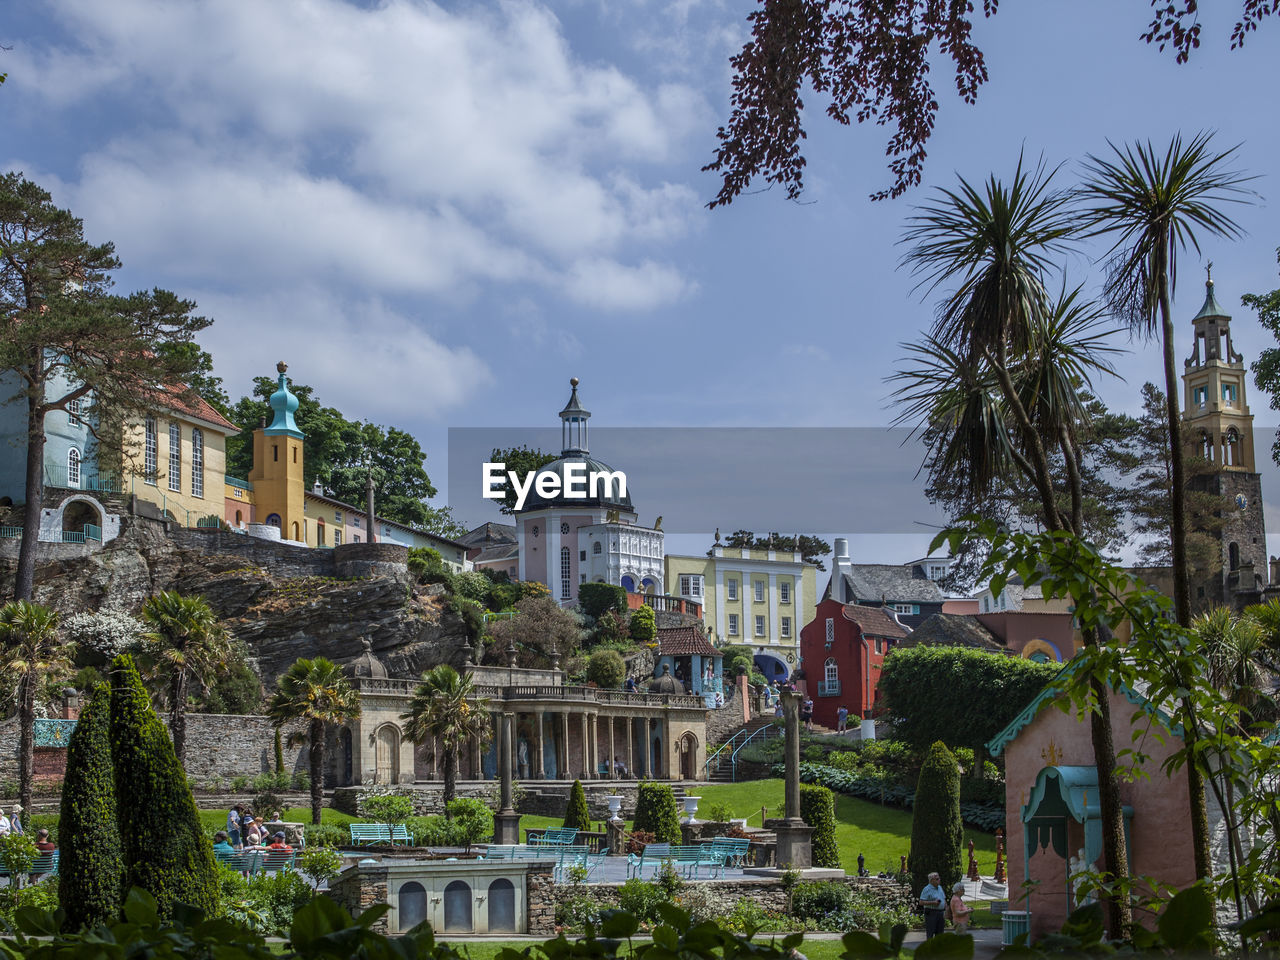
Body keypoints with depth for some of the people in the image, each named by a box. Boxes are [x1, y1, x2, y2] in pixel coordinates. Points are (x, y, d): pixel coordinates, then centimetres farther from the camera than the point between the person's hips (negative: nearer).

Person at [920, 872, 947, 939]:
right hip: (931, 913, -7)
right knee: (930, 934, -6)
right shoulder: (927, 889, -9)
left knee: (939, 933, 9)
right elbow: (921, 902, -14)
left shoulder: (940, 887, 15)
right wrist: (932, 902, -21)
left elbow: (944, 900, 22)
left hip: (941, 913, 7)